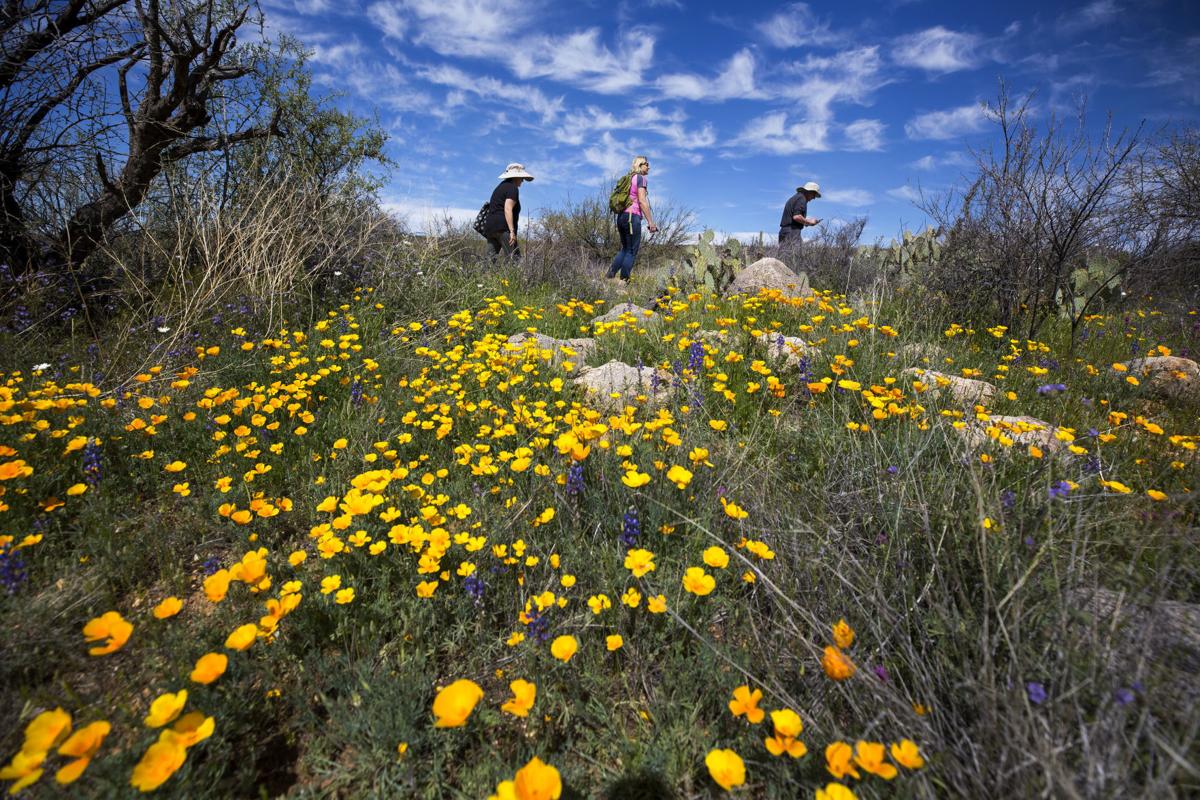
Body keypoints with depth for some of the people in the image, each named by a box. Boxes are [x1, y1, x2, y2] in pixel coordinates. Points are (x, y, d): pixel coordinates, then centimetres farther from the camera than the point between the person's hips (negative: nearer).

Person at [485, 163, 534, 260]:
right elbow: (508, 210, -15)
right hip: (503, 227, -9)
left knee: (493, 258, 2)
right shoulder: (513, 188, -2)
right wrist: (512, 231, -20)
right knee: (514, 259, -15)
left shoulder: (501, 186, 27)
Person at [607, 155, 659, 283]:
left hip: (621, 216, 8)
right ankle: (623, 281, -6)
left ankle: (610, 276, 5)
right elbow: (642, 201, -12)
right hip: (632, 216, -8)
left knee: (625, 249, 16)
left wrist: (618, 224, 24)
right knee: (632, 252, -3)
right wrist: (650, 222, -13)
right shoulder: (640, 178, -2)